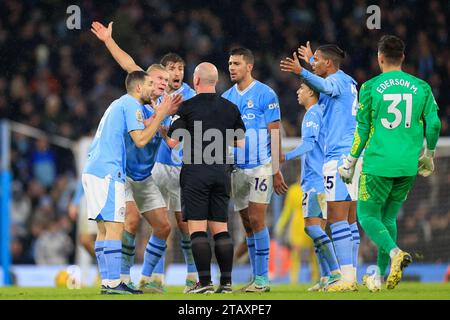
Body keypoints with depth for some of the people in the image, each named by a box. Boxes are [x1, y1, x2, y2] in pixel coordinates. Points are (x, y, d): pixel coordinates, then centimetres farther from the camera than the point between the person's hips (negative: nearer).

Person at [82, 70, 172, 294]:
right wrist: (160, 115, -5)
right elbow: (140, 140, -12)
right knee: (114, 227, -11)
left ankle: (107, 281, 7)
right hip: (107, 173, -10)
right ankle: (113, 283, -16)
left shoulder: (120, 104, 25)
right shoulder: (131, 105, -5)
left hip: (92, 171, 10)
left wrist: (159, 115, 22)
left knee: (104, 228, 8)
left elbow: (138, 130, 25)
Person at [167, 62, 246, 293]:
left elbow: (172, 142, -7)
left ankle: (205, 281, -11)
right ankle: (226, 281, 2)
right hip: (222, 172, 4)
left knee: (197, 229, -4)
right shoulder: (231, 108, 8)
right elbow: (241, 143, 11)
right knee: (220, 228, 7)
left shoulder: (187, 107, -5)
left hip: (196, 172, -4)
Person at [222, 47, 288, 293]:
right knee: (247, 224, 7)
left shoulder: (265, 94, -6)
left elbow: (275, 134, -6)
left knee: (256, 220, -10)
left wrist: (276, 171, -11)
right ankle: (256, 278, 12)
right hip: (237, 169, 6)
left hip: (260, 166, -6)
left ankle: (262, 278, -6)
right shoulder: (226, 98, 11)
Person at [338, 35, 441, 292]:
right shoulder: (421, 87, 4)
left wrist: (351, 162, 6)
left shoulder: (370, 87, -3)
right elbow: (434, 124, 1)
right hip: (408, 165, 4)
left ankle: (394, 252, -23)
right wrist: (429, 155, 18)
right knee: (389, 217, 16)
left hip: (378, 163, -4)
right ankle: (380, 276, 16)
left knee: (368, 216, 6)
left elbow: (362, 129, -3)